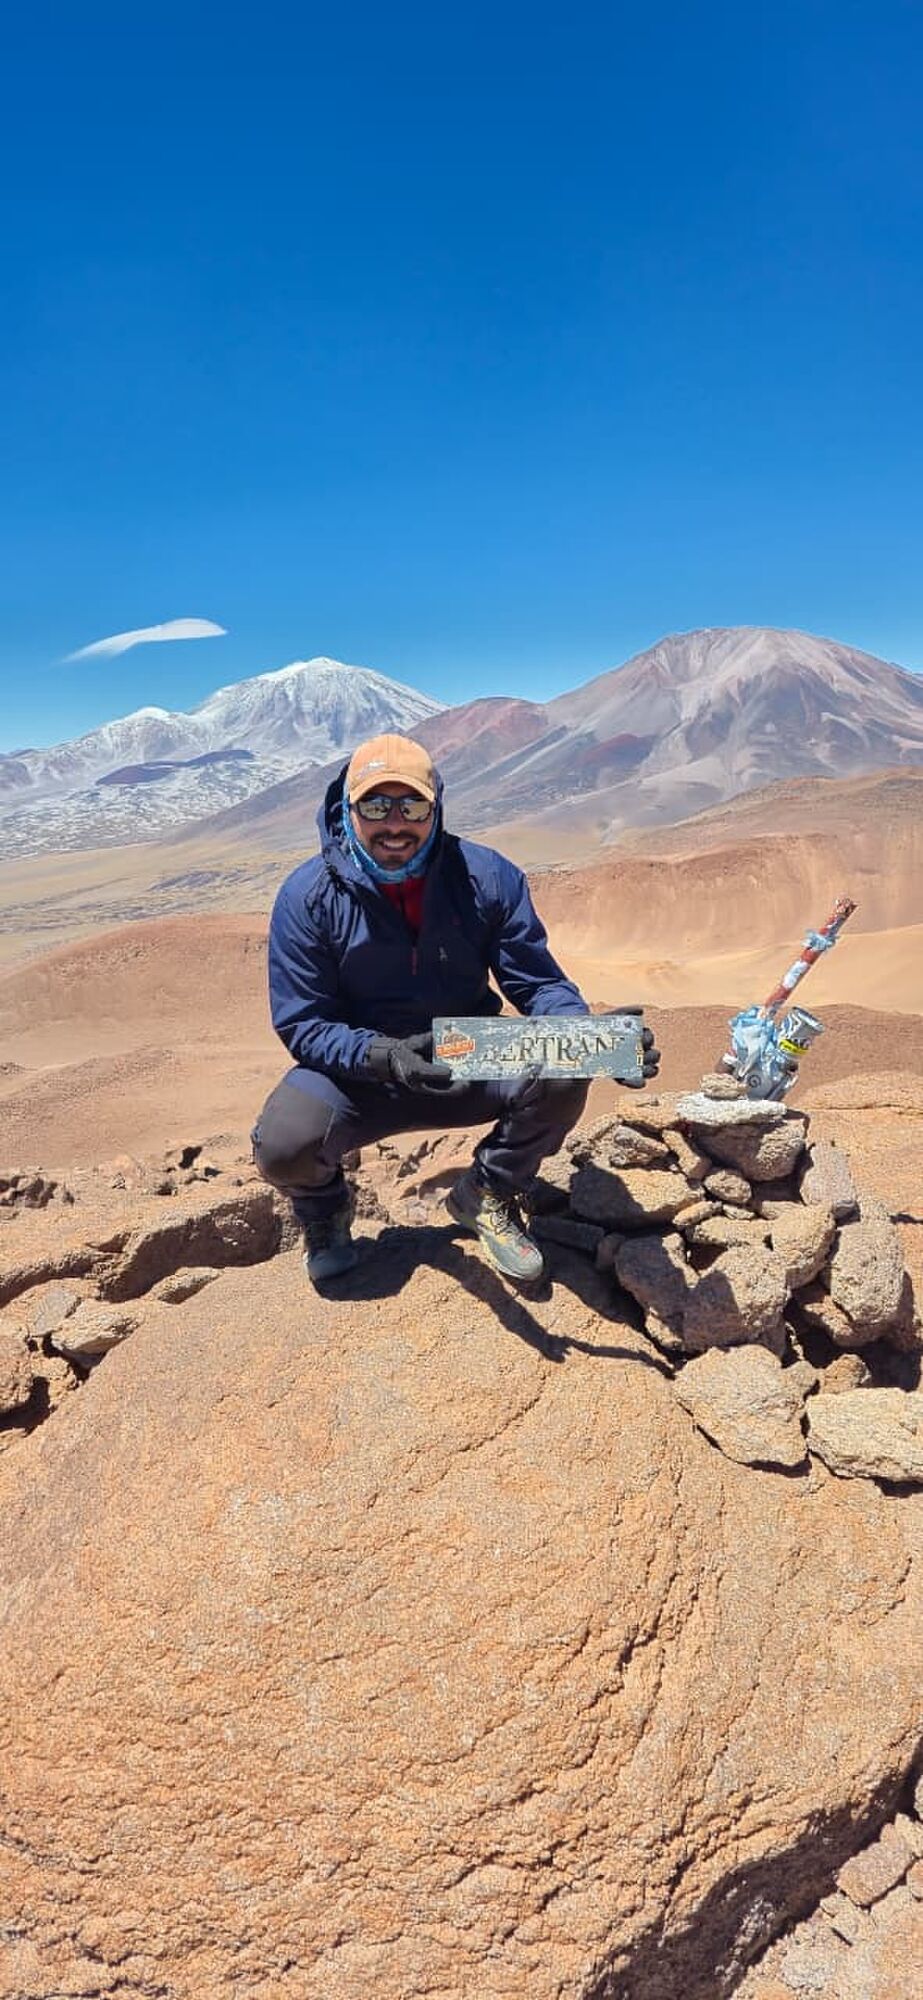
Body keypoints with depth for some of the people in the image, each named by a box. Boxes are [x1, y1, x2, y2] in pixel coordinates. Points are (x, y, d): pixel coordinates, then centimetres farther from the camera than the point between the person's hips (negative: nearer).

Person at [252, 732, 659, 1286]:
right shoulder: (307, 897, -14)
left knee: (561, 1077, -26)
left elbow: (539, 982, -8)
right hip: (357, 1074, -1)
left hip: (471, 1067, 2)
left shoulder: (489, 877, -10)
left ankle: (487, 1196, 6)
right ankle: (324, 1204, 12)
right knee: (284, 1145, -31)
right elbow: (301, 1023, -14)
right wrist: (382, 1055, -34)